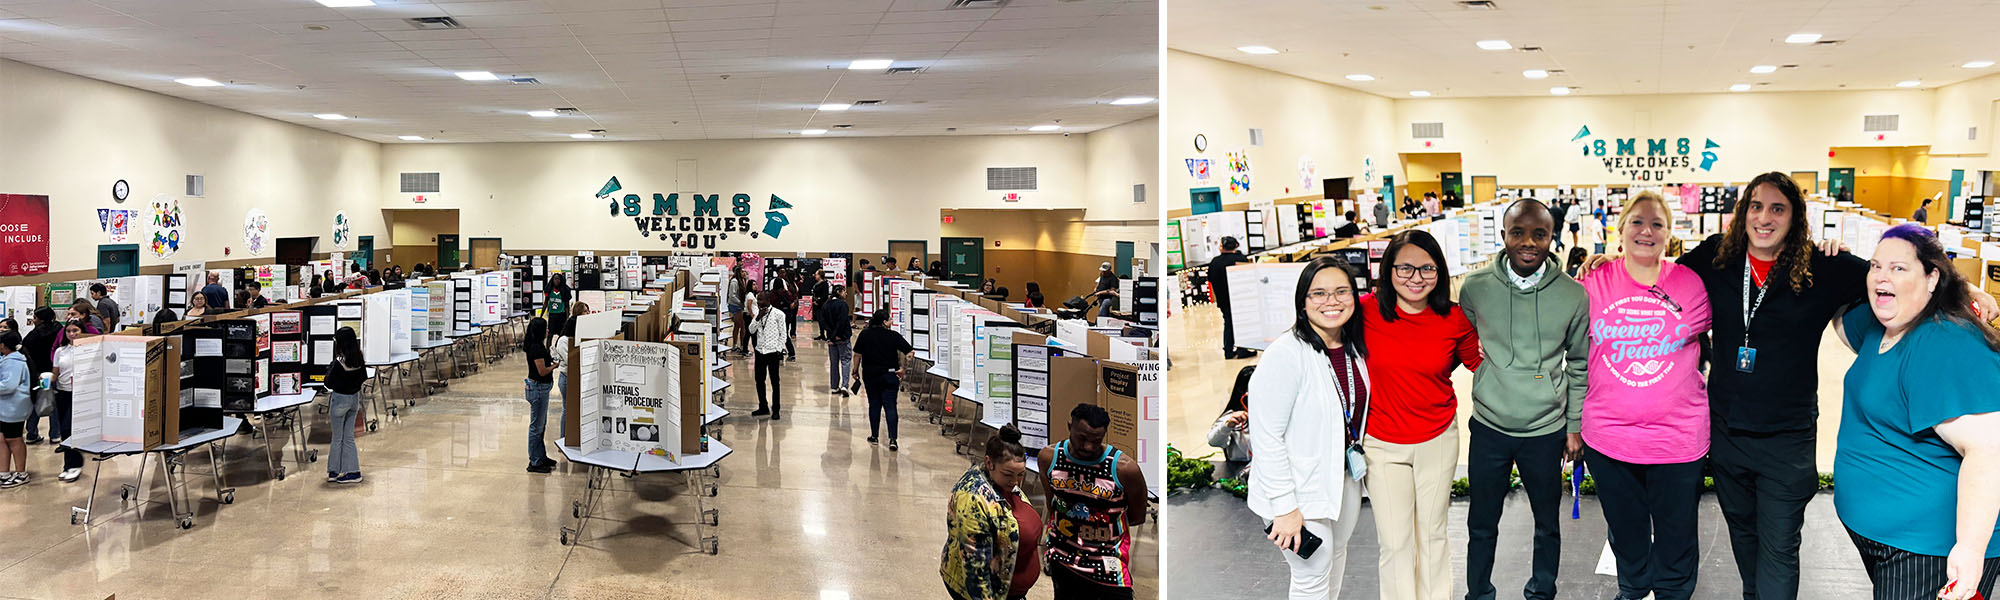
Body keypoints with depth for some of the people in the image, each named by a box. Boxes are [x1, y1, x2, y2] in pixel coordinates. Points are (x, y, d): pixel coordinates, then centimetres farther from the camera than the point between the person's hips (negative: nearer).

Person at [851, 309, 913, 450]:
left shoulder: (865, 334, -2)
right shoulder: (894, 336, -7)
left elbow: (857, 354, 0)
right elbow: (909, 352, -11)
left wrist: (855, 371, 10)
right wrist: (902, 367, 0)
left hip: (870, 375, 2)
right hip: (889, 375, -2)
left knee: (874, 405, 15)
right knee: (890, 407, -2)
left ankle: (874, 436, 19)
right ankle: (892, 439, -12)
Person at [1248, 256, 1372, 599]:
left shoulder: (1355, 348, 1)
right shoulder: (1286, 354, -24)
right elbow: (1265, 437, -24)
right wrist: (1284, 507, -24)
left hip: (1346, 476, 8)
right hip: (1301, 489, -8)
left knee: (1337, 551, 25)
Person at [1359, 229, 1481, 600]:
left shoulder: (1454, 320, -7)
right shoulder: (1366, 310, -14)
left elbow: (1477, 362, 11)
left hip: (1437, 440, 2)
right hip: (1381, 444, -2)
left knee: (1432, 534, 17)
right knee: (1395, 542, 4)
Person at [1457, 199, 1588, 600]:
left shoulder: (1573, 295, -6)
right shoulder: (1475, 288, -7)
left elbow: (1579, 365, 5)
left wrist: (1575, 425, 7)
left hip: (1546, 431, 0)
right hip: (1488, 428, 0)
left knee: (1548, 524, 16)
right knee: (1481, 526, 12)